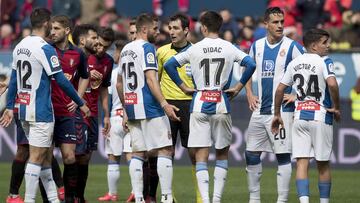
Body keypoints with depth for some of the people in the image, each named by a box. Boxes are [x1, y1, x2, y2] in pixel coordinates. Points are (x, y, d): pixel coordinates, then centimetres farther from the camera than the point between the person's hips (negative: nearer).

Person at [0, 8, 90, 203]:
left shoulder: (20, 46, 10)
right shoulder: (45, 49, -14)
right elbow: (61, 80, -12)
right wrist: (81, 104, -3)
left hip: (24, 110, 8)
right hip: (40, 112, -8)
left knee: (46, 156, 13)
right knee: (37, 157, -6)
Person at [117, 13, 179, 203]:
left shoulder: (125, 50, 16)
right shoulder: (147, 48, -9)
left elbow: (119, 84, 21)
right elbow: (151, 79, -19)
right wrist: (164, 104, -23)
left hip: (132, 108, 8)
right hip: (150, 108, -8)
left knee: (137, 153, 8)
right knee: (165, 150, -5)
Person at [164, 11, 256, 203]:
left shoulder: (194, 49, 1)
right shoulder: (229, 48, 1)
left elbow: (169, 65, 0)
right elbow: (251, 64, -7)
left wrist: (183, 87, 7)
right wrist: (238, 87, 2)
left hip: (199, 105, -1)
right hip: (221, 104, 1)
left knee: (201, 156, 1)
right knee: (222, 153, 14)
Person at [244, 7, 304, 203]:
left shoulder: (292, 47, -6)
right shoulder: (257, 46, 10)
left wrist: (296, 95, -9)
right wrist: (249, 94, 14)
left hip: (281, 111, -6)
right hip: (260, 110, 6)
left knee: (283, 156, -5)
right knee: (251, 154, 8)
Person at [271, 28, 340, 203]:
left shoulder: (294, 63, 9)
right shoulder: (324, 61, -8)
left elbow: (280, 89, 10)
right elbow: (332, 84, -24)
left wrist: (277, 114, 20)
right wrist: (336, 108, -10)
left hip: (300, 117, 4)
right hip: (321, 117, -4)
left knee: (302, 162, -1)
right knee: (323, 164, 8)